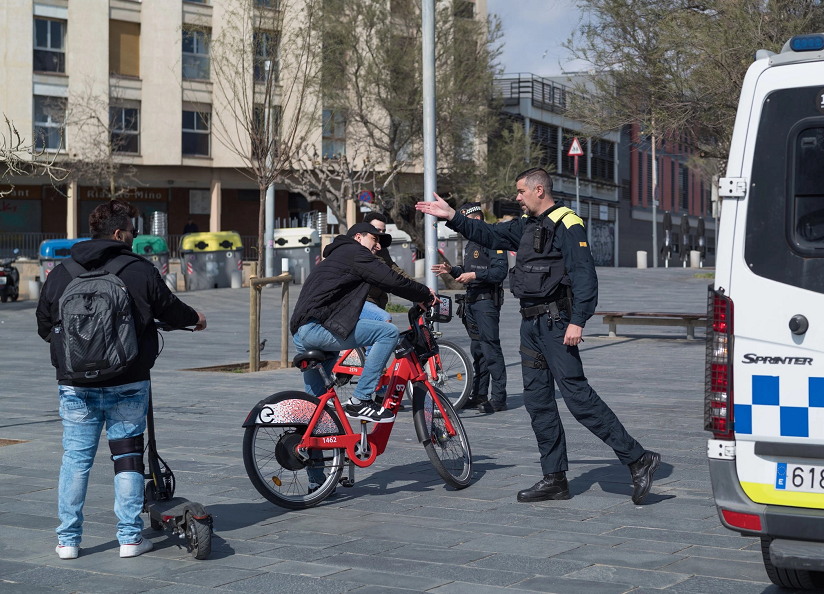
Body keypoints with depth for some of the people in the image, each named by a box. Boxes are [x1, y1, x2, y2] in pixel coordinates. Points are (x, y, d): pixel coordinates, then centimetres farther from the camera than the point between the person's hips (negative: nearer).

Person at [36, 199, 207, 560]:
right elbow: (170, 310, 6)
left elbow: (44, 327, 13)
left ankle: (68, 540, 10)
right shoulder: (140, 270, -5)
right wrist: (195, 319, 28)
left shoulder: (60, 274, 4)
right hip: (128, 385, -2)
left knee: (75, 458, 8)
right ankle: (130, 537, 9)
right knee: (127, 455, 8)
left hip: (75, 385, 2)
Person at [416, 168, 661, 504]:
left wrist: (578, 321, -25)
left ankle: (637, 459, -9)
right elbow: (489, 235, 27)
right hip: (531, 322, 9)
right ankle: (555, 479, 13)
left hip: (555, 322, -9)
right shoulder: (526, 226, 17)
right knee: (537, 399, 8)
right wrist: (451, 217, 20)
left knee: (576, 392, -14)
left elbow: (584, 275, -17)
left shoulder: (567, 225, -10)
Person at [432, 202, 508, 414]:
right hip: (471, 301, 10)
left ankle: (499, 398, -9)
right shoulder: (470, 243, 21)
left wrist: (474, 275, -21)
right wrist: (451, 270, 11)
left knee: (490, 348, -10)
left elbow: (500, 271, -20)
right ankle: (479, 394, 19)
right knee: (477, 350, 13)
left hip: (487, 301, -10)